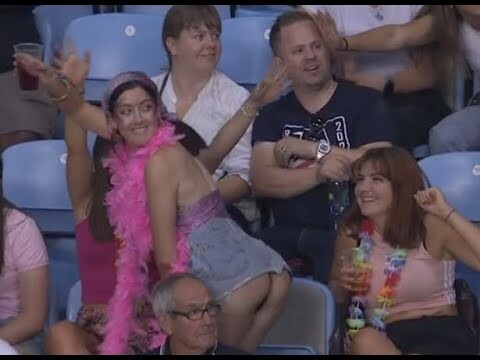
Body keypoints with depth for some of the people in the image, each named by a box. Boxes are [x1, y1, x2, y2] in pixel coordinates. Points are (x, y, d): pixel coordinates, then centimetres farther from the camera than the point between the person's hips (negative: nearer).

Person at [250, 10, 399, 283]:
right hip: (289, 233, 3)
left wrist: (310, 149, -3)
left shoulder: (366, 102, 6)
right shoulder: (272, 114, 16)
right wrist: (318, 173, -15)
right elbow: (262, 182, 2)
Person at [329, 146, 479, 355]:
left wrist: (447, 213, -18)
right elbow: (336, 298, 23)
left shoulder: (432, 228, -3)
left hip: (442, 333, -3)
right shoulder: (352, 235, 7)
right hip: (386, 338, 3)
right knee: (364, 340, -34)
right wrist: (342, 283, 0)